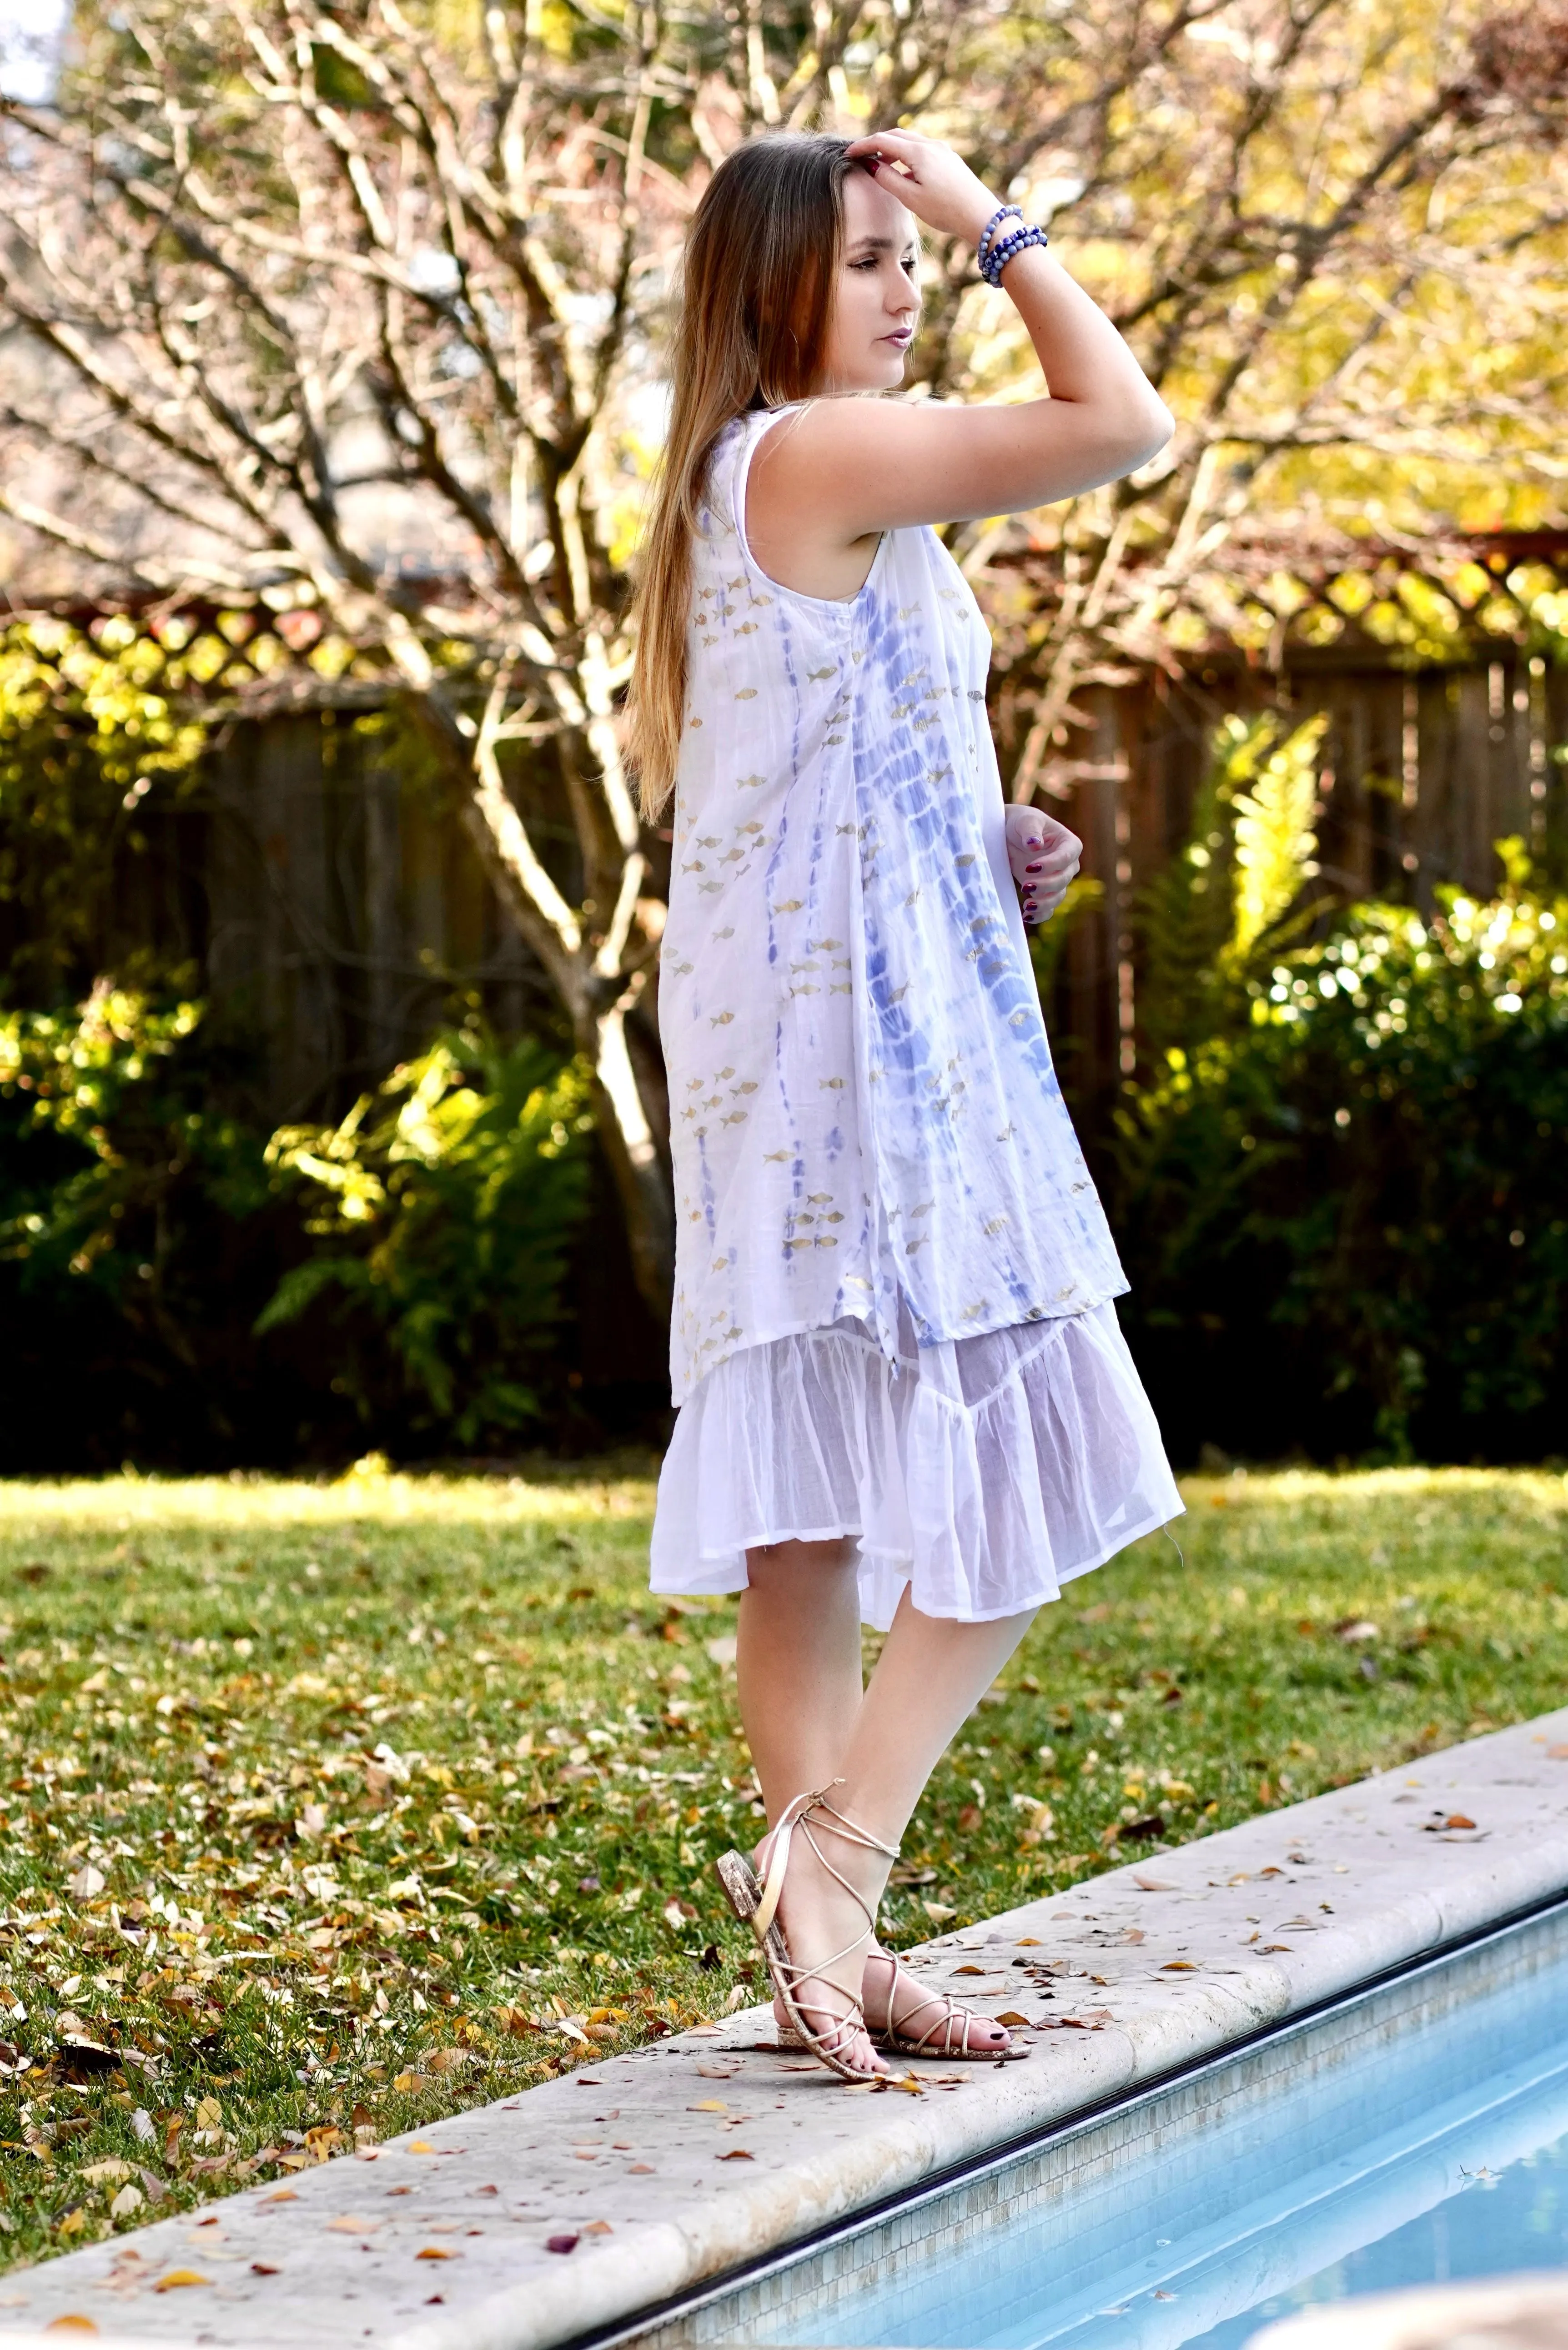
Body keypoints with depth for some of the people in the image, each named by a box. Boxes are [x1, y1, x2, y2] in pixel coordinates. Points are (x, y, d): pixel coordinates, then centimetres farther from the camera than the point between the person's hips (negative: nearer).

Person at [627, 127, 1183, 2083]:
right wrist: (997, 226, -4)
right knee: (1021, 1477, -9)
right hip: (863, 1037, -10)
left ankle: (830, 1949, 10)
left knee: (815, 1513, 8)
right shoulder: (823, 455, -11)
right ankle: (829, 1856, -13)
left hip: (785, 1043, 10)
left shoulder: (744, 490, 19)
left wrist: (987, 859, 13)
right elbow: (1125, 422, -14)